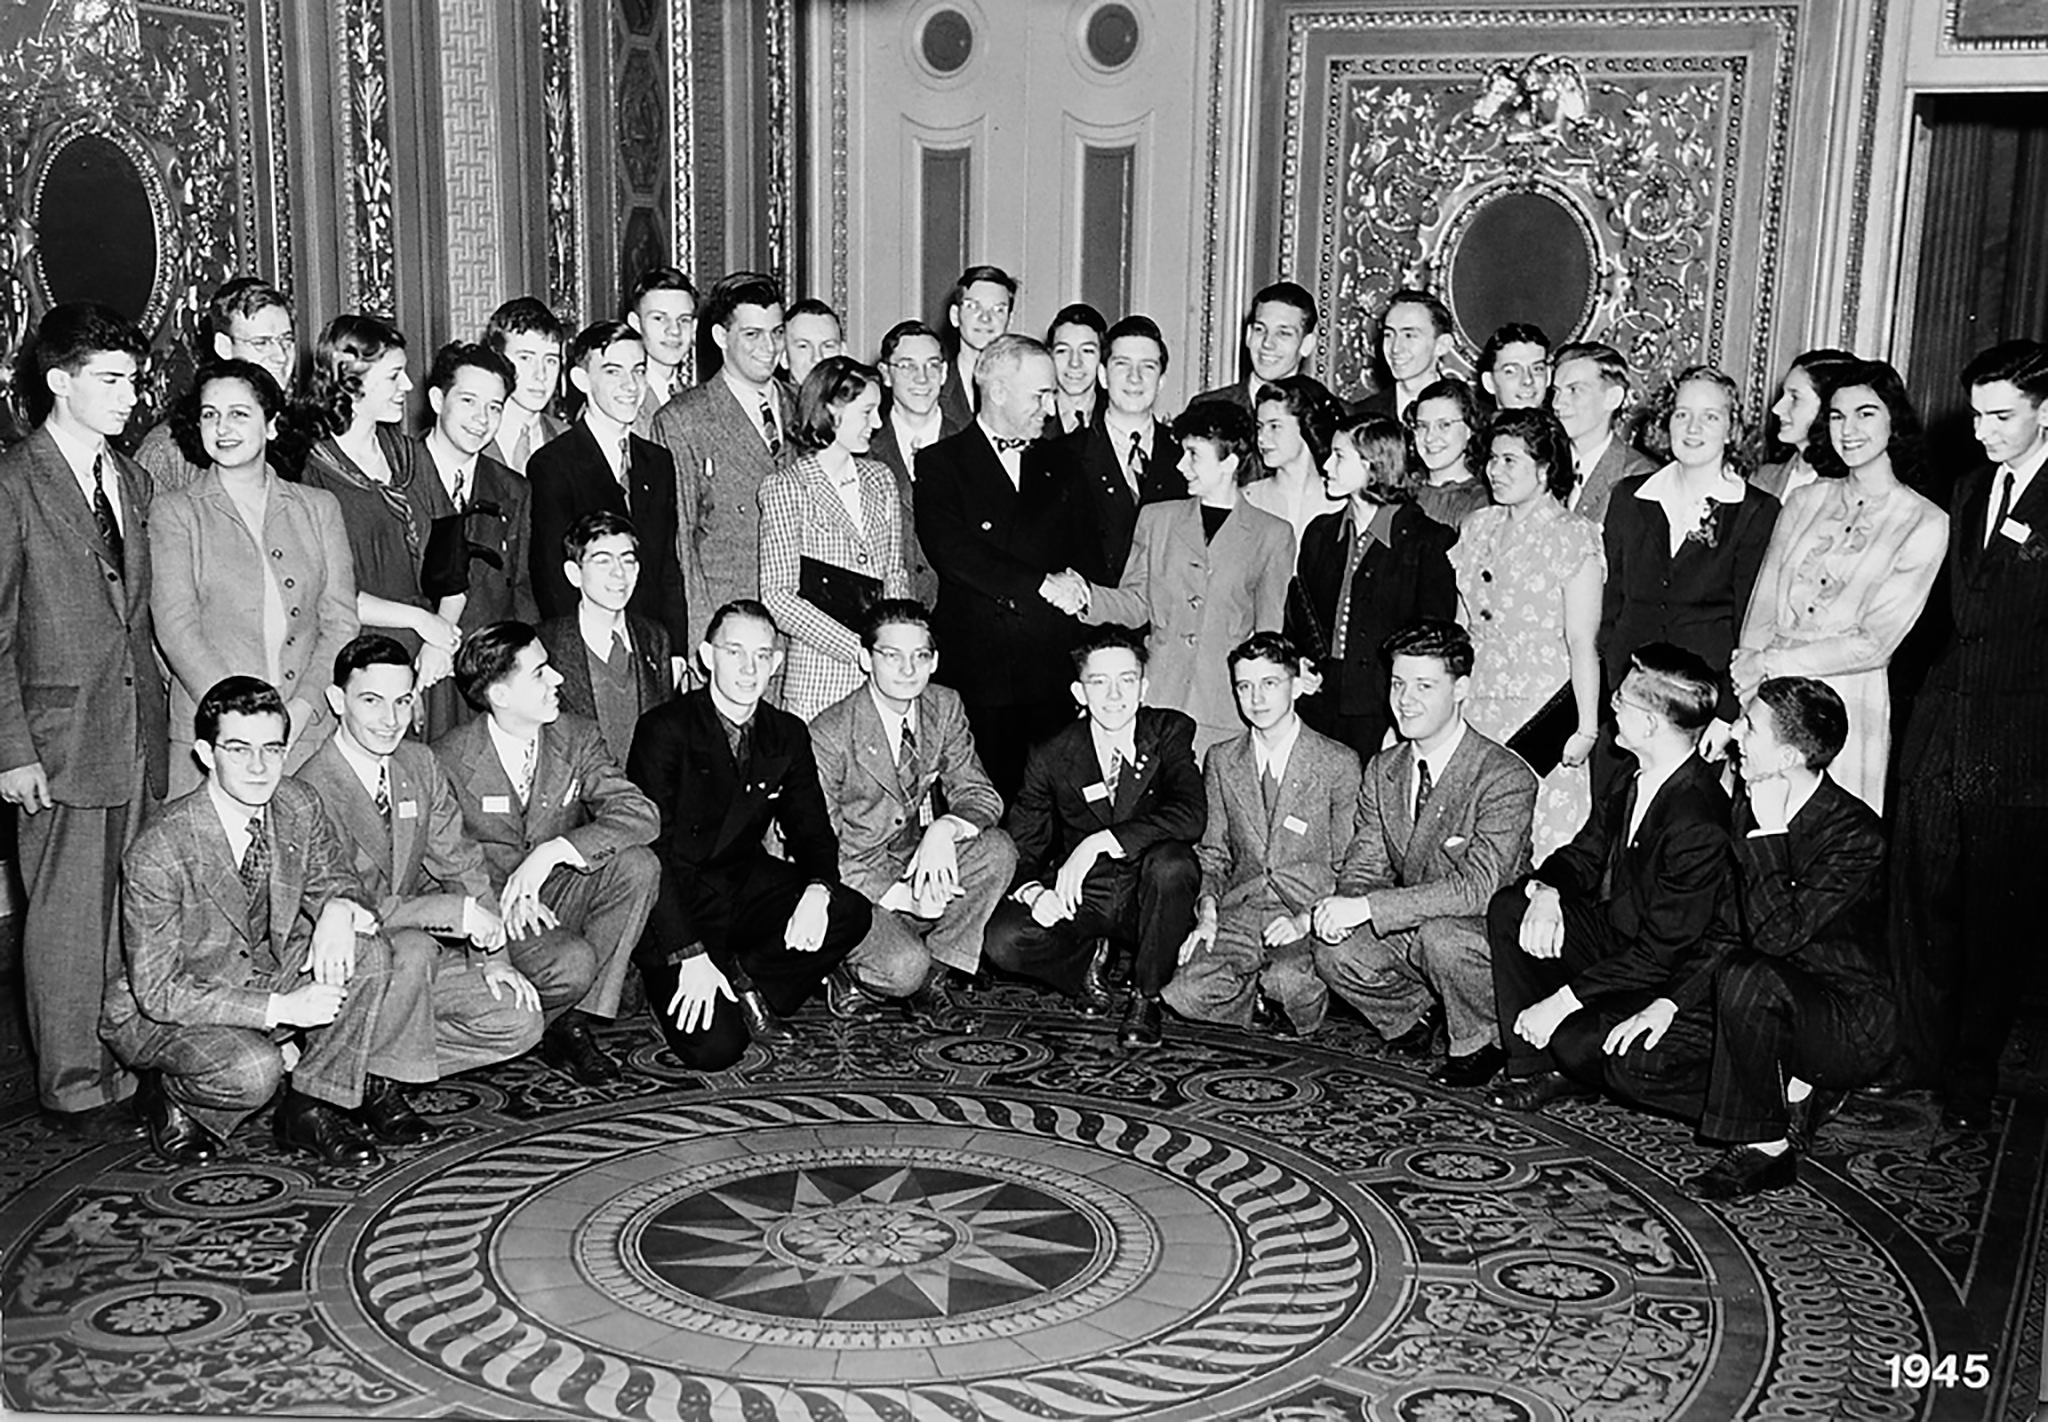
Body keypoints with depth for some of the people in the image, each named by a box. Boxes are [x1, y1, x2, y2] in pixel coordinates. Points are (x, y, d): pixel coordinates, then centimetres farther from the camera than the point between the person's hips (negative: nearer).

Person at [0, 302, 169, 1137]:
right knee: (68, 915, 1)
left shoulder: (131, 480, 13)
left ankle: (128, 1065, 18)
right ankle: (74, 1088, 11)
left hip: (140, 731, 6)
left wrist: (158, 712, 11)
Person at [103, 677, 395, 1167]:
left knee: (367, 953, -18)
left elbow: (333, 879, 5)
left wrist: (338, 908, -23)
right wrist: (280, 1008, -31)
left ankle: (312, 1110, -8)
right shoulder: (157, 855, -27)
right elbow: (158, 992, -24)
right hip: (156, 1013, -6)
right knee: (254, 1071, -35)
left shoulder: (297, 805, -10)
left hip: (264, 975, 6)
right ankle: (171, 1099, 0)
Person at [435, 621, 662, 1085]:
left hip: (556, 895, 5)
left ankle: (575, 1024, -15)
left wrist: (553, 851, -27)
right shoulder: (449, 761, -12)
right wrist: (509, 899, -24)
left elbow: (638, 813, -13)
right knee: (572, 962, -33)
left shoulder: (576, 738, -2)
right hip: (488, 909, -5)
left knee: (637, 864, -23)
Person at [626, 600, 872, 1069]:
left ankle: (743, 978, -3)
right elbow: (650, 849, -17)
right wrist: (690, 956, -25)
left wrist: (817, 889, -18)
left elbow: (812, 831, 8)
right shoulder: (665, 730, -12)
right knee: (715, 1048, -22)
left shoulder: (787, 735, 5)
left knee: (850, 915, -21)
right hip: (676, 903, -5)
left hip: (747, 885, 5)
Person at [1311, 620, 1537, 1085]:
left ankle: (1482, 1042, -7)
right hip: (1412, 934, 6)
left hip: (1492, 937, -6)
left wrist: (1368, 907, -34)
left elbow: (1478, 889, -29)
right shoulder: (1382, 771, 3)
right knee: (1335, 952, -20)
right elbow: (1365, 865, 5)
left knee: (1439, 933, -36)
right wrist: (1342, 904, -21)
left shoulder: (1506, 777, -20)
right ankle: (1414, 1015, 10)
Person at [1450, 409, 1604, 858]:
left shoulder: (1572, 536, -6)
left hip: (1544, 716, -5)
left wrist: (1587, 728, -13)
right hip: (1476, 710, 5)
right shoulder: (1478, 528, 11)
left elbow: (1582, 643, -10)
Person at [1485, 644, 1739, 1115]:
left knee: (1581, 1048, -30)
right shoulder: (1632, 786, 0)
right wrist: (1545, 892, -14)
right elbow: (1582, 856, 12)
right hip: (1619, 944, 9)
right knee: (1509, 908, -4)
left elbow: (1661, 953, -26)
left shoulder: (1700, 825, -28)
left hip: (1681, 985, -9)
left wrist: (1564, 1000, -24)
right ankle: (1539, 1068, -2)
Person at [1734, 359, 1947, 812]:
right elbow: (1762, 609, 4)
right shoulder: (1806, 500, 9)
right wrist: (1746, 692, -12)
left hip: (1846, 703, -3)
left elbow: (1874, 644, -9)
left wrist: (1770, 662, -11)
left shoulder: (1926, 524, -3)